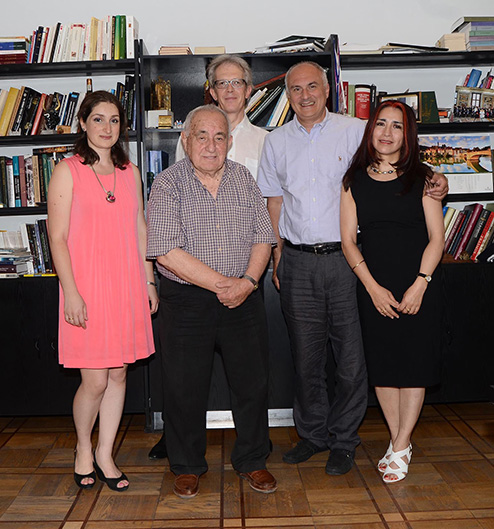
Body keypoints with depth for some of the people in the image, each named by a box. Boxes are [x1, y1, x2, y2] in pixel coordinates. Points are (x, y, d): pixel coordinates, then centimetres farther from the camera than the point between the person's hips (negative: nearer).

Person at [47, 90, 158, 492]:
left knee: (119, 373, 10)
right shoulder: (67, 171, -2)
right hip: (87, 287, -4)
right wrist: (71, 292, -13)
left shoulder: (130, 172, 12)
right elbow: (58, 238, -6)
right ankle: (83, 447, 27)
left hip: (127, 286, 5)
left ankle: (105, 454, 27)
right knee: (94, 381, -2)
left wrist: (149, 282, 11)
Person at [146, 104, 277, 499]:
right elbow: (168, 251, -15)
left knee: (253, 384, 10)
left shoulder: (244, 179, 6)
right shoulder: (167, 184, -6)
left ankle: (252, 460, 31)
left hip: (243, 299, 3)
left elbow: (263, 238, 5)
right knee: (184, 388, 7)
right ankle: (187, 467, 29)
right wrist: (222, 284, -15)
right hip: (186, 300, -3)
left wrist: (247, 282, -12)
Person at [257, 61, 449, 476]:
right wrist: (277, 255, 10)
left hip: (345, 258, -2)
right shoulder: (277, 142, 11)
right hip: (298, 262, 3)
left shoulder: (356, 131, 3)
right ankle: (312, 434, 29)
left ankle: (343, 441, 21)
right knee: (306, 355, 10)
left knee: (350, 355, 2)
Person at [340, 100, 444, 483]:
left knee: (414, 365, 2)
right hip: (374, 289, 2)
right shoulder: (354, 181, 5)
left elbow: (437, 238, -1)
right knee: (382, 365, 7)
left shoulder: (422, 178, 1)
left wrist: (419, 285, -12)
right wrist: (373, 286, -8)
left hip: (419, 288, -1)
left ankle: (401, 448, 16)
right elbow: (349, 240, 1)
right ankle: (398, 441, 24)